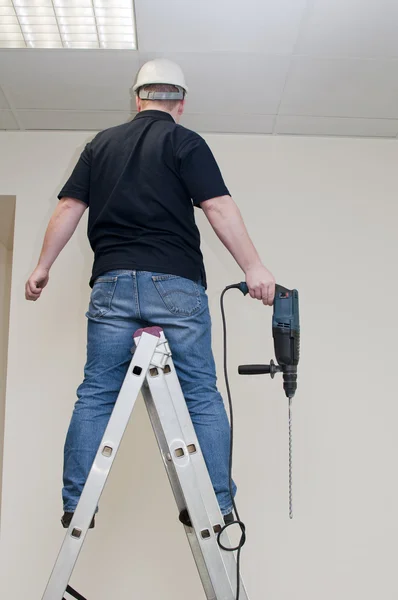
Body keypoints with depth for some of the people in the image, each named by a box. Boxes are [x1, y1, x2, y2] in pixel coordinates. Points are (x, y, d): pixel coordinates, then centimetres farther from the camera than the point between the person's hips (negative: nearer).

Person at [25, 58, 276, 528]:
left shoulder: (100, 144, 17)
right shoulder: (185, 142, 5)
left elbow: (69, 208, 11)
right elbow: (218, 207, -6)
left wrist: (42, 267, 16)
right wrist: (253, 268, -9)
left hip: (112, 282, 3)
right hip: (176, 283, -3)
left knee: (96, 394, 7)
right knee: (202, 395, 3)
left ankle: (77, 503, 9)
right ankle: (218, 503, 5)